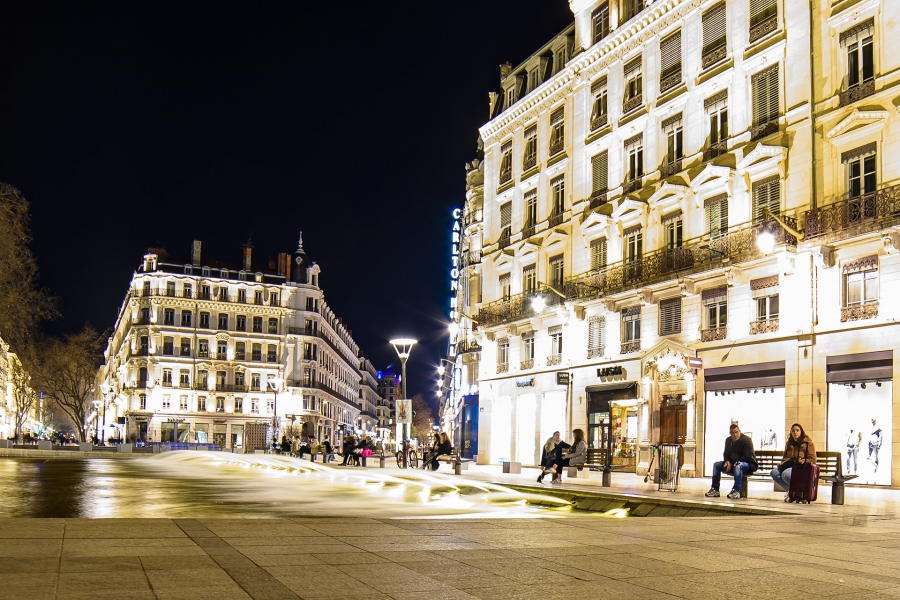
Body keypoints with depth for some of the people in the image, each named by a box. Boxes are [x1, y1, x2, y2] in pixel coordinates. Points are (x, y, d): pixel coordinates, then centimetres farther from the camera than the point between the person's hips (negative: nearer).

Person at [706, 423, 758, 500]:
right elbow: (726, 454, 17)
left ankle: (736, 491, -43)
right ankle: (715, 490, -8)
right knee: (717, 465, -7)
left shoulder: (746, 440, -13)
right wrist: (727, 461, -9)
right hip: (732, 464, 7)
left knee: (738, 465, -40)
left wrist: (732, 464, -19)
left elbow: (748, 456, -18)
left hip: (749, 464, -7)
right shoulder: (728, 440, 9)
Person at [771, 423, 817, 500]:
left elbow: (812, 460, -2)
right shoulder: (789, 443, 20)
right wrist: (784, 462, 6)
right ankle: (790, 490, -17)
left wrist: (802, 461, -18)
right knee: (774, 472, -25)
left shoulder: (808, 443, 2)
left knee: (785, 474, -37)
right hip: (788, 466, 6)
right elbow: (785, 457, 30)